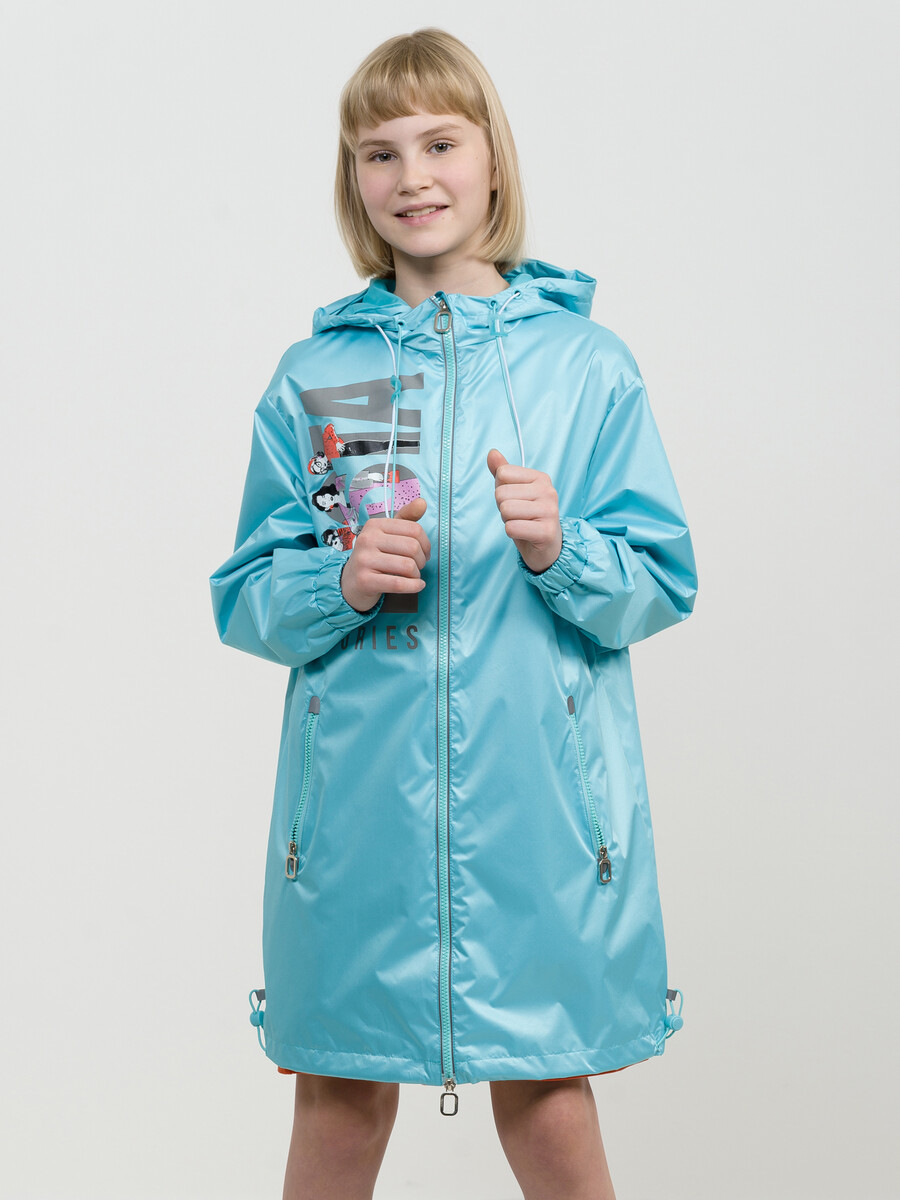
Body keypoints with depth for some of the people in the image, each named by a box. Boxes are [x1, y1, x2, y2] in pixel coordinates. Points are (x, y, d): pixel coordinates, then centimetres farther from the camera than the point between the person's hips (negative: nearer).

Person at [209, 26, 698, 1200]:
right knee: (338, 1098, 10)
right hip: (356, 801, 1)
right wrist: (341, 582, -12)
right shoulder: (312, 375, 7)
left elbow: (662, 583, 2)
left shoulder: (586, 362, 3)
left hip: (537, 801, -1)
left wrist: (561, 551, -17)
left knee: (549, 1098, 5)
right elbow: (246, 600, 7)